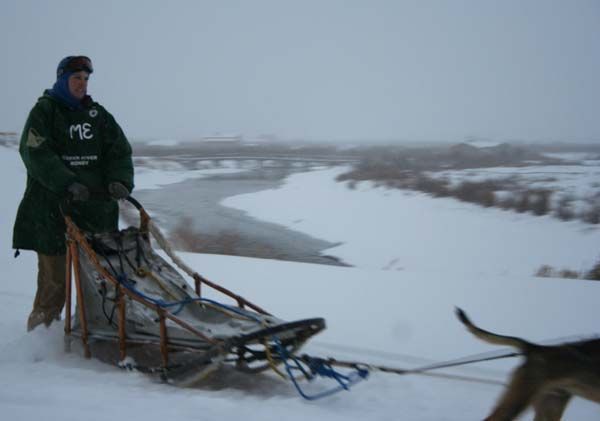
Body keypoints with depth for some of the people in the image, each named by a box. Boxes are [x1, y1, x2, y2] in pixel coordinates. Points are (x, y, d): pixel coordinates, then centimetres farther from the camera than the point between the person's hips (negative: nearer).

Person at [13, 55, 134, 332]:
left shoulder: (97, 114, 15)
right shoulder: (44, 111, 1)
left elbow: (119, 150, 8)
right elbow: (36, 154, -11)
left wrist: (120, 180, -12)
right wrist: (67, 184, -23)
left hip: (97, 208, 4)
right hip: (54, 209, -4)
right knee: (55, 275, -5)